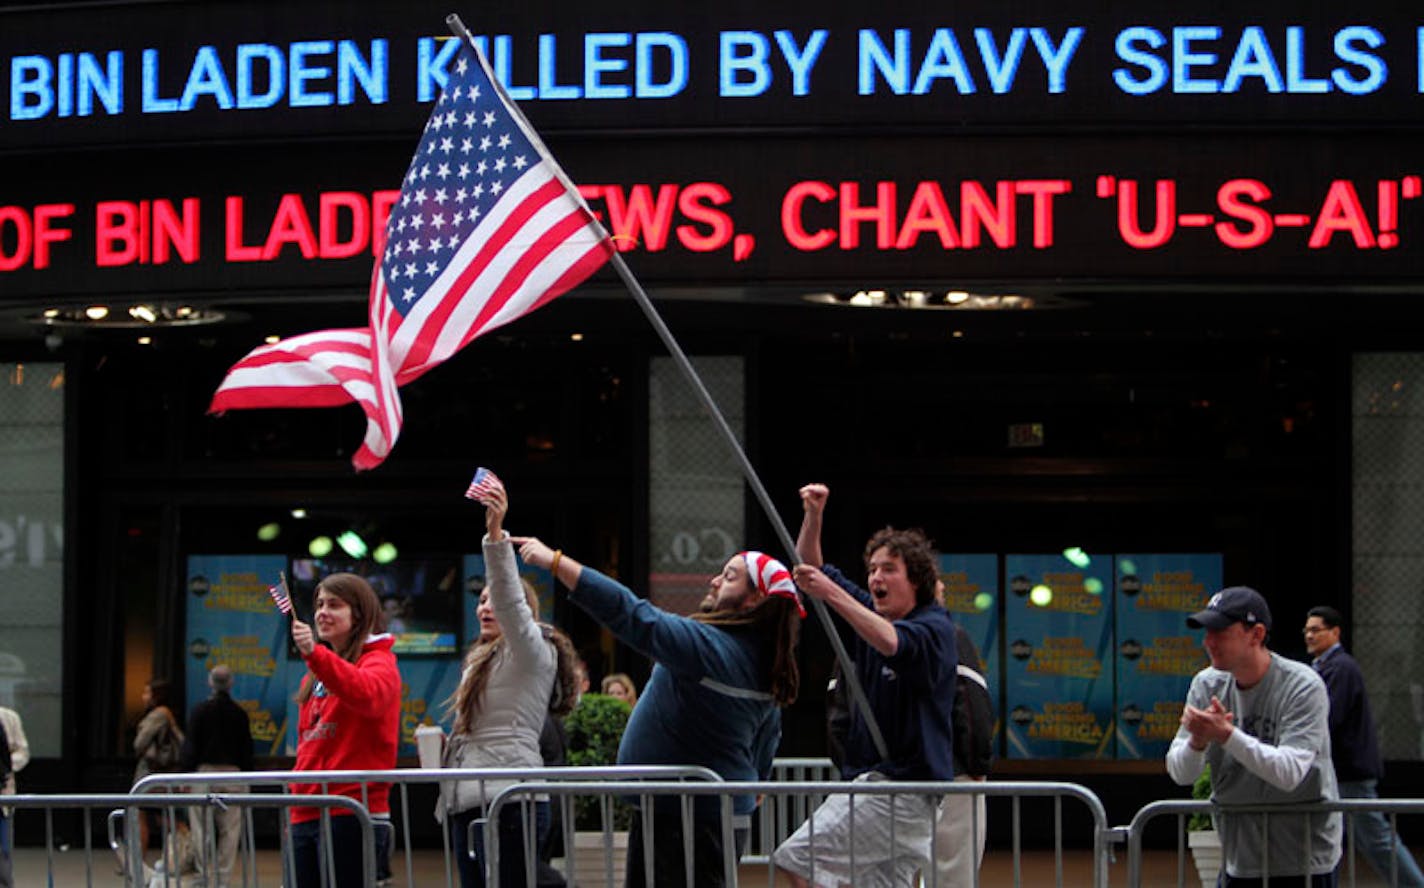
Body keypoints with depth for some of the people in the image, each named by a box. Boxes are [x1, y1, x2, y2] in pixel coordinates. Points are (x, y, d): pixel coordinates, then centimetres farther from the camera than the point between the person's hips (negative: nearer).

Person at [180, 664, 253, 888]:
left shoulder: (199, 711, -2)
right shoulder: (240, 714, 6)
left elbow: (190, 746, -3)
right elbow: (247, 750, 9)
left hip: (204, 772, -2)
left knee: (202, 832, 0)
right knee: (229, 831, 6)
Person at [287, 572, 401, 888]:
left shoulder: (377, 662, -1)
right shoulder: (317, 675, 23)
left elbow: (369, 694, -26)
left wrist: (315, 654, -37)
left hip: (351, 813, -7)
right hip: (306, 814, 7)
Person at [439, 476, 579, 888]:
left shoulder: (533, 652, 0)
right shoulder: (482, 660, 26)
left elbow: (510, 600, -17)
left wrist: (495, 533, -28)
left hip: (509, 803, -9)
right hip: (466, 804, 9)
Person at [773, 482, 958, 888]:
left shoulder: (935, 628, -11)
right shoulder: (872, 611, 14)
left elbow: (892, 642, -33)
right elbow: (811, 570, 16)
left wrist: (832, 594, -40)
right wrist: (813, 516, 0)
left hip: (905, 783, -9)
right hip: (870, 777, 9)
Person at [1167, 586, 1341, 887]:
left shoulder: (1303, 687, -13)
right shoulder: (1207, 686, 3)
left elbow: (1289, 773, -24)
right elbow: (1180, 774, -2)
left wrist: (1226, 735, -31)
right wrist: (1198, 741, -24)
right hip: (1239, 860, 5)